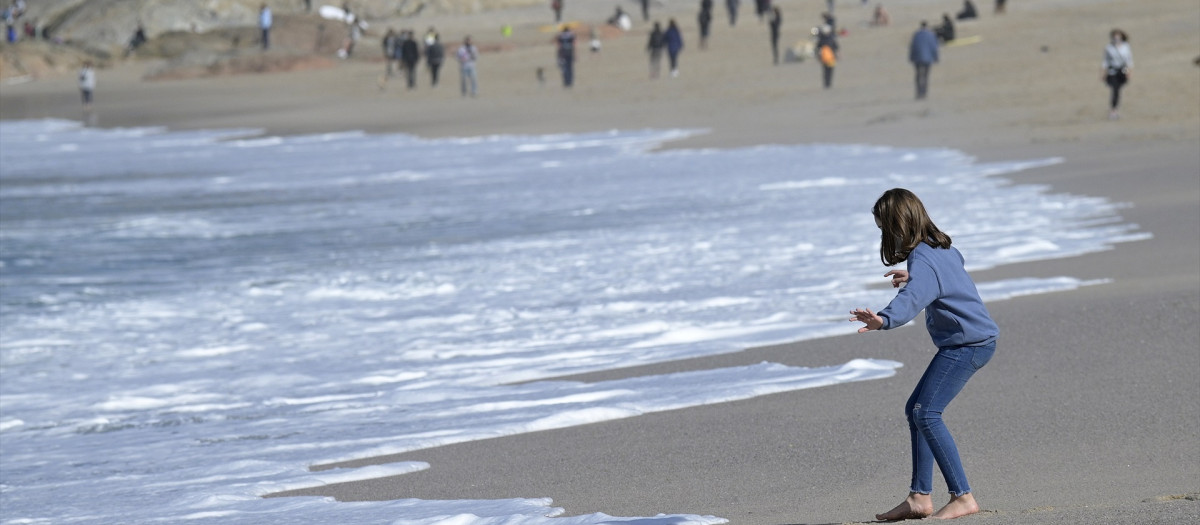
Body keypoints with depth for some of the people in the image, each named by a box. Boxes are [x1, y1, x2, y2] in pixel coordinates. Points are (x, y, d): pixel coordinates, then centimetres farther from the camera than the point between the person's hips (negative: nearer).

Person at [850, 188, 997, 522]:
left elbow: (912, 297, -43)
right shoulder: (939, 247, 10)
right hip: (972, 341, 11)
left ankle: (963, 497, -23)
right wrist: (912, 276, 33)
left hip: (968, 343, -11)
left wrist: (884, 320, -60)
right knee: (916, 410, 12)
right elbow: (956, 261, 36)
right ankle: (919, 498, 13)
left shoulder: (923, 261, -21)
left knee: (926, 413, -20)